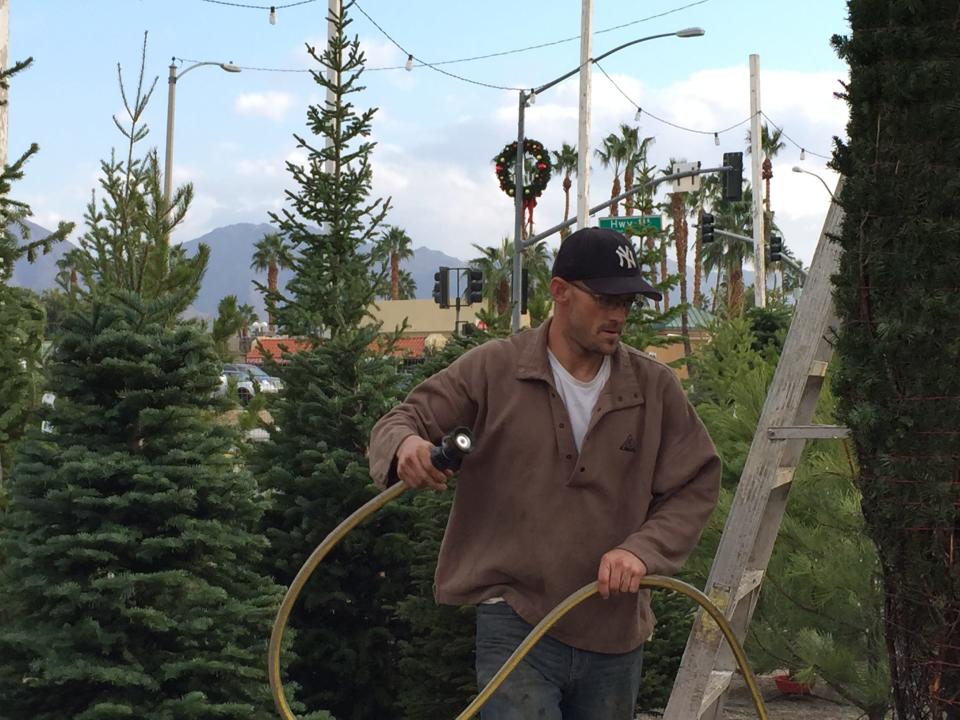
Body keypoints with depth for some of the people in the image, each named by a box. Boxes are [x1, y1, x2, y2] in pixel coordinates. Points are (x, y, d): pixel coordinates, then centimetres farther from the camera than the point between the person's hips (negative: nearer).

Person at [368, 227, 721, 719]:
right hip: (517, 622, -3)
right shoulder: (492, 370, -3)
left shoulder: (656, 388, 4)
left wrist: (643, 550, -11)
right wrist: (405, 444, -27)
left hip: (615, 634, 4)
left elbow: (695, 485, 6)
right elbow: (401, 421, -1)